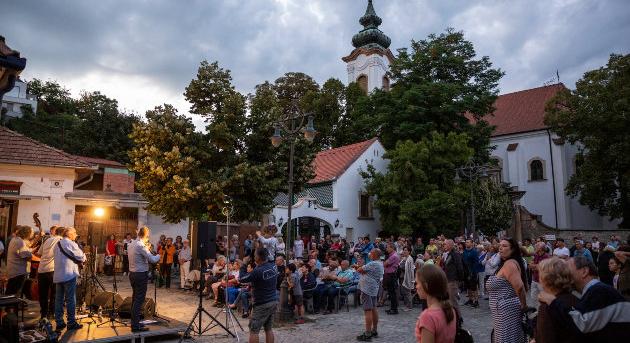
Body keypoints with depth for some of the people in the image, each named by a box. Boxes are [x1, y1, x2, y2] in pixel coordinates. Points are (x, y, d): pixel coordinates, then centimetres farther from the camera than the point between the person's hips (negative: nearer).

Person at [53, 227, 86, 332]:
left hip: (58, 275, 8)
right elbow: (81, 257, -11)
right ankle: (71, 323, 3)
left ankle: (59, 323, 14)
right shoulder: (70, 244, -11)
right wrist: (83, 259, 11)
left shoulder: (57, 244, 14)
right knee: (71, 300, -1)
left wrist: (77, 260, 14)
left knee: (59, 299, 10)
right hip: (69, 275, -8)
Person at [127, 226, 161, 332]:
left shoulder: (131, 244, 9)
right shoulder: (141, 245, -19)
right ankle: (136, 326, -2)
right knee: (139, 300, -5)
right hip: (141, 275, -10)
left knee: (135, 298, 17)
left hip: (132, 274, 10)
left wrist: (147, 249, 15)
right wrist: (158, 256, -2)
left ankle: (134, 322, 25)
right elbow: (152, 260, -21)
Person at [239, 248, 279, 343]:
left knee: (253, 330, 2)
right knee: (269, 328, 15)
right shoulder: (273, 266, -1)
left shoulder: (257, 271, -23)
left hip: (262, 304, -7)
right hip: (274, 301, 7)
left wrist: (244, 264, -2)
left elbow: (242, 279, -11)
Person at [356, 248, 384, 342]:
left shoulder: (373, 264, -18)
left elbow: (359, 270, -13)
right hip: (374, 289, 11)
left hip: (367, 289, -11)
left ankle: (367, 335, -7)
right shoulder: (380, 264, 15)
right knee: (374, 309, 16)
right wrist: (363, 270, -1)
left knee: (368, 310, -9)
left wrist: (359, 268, 7)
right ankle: (374, 331, 25)